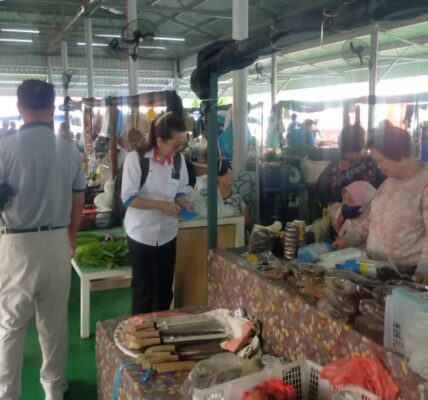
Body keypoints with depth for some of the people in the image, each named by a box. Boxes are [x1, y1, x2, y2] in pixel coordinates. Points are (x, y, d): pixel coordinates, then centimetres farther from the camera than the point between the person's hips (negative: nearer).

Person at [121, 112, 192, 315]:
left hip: (167, 234, 5)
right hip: (142, 234, -5)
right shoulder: (136, 158, -17)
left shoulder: (178, 159, -1)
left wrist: (183, 202, -11)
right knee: (143, 289, 8)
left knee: (164, 289, 15)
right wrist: (161, 205, -24)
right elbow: (128, 198, -17)